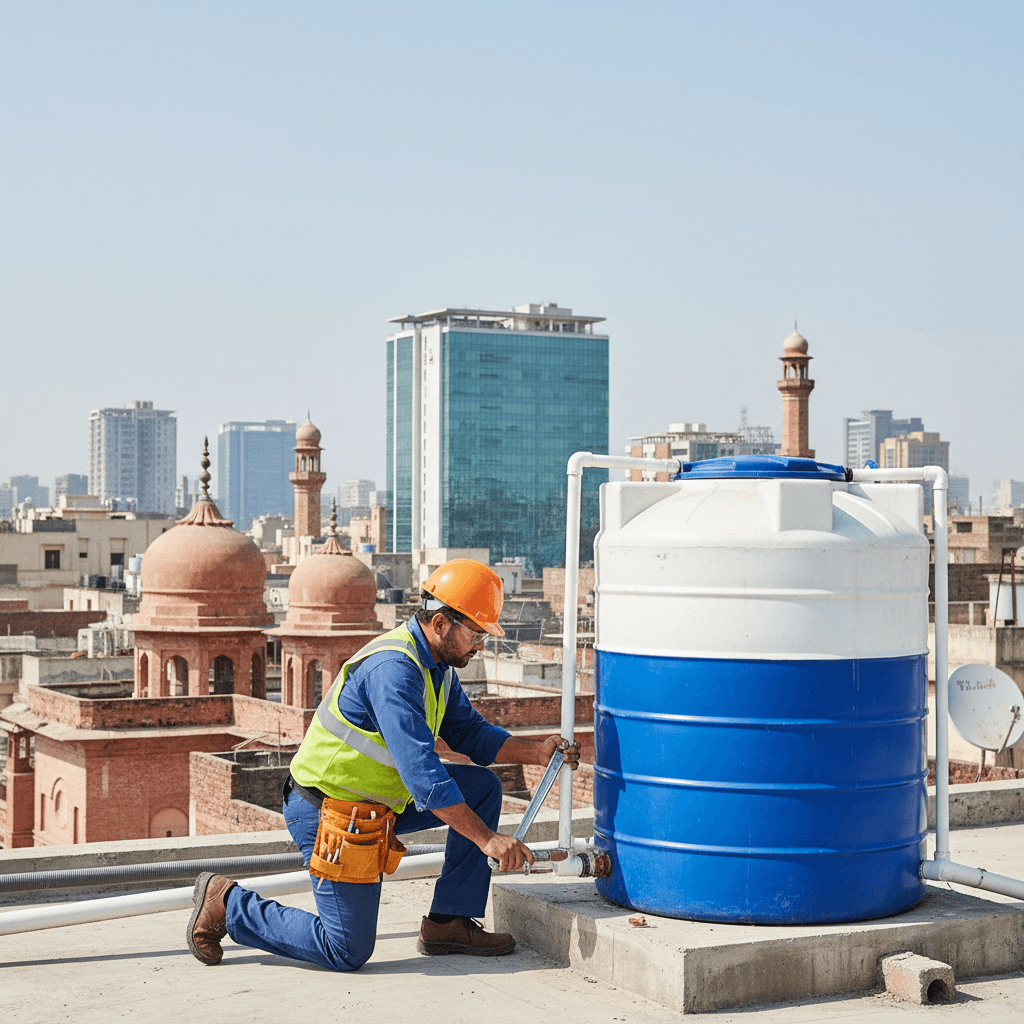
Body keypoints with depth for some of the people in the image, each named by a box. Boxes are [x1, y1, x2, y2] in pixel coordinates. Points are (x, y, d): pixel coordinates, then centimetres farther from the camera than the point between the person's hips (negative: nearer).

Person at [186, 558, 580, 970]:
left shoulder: (437, 664, 4)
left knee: (483, 786, 3)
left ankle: (449, 923, 7)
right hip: (327, 810, -10)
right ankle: (225, 904, 9)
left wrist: (536, 751, -4)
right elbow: (423, 774, -33)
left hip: (376, 799, 10)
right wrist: (487, 839, -32)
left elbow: (470, 732, 12)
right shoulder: (393, 669, -28)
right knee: (347, 952, -4)